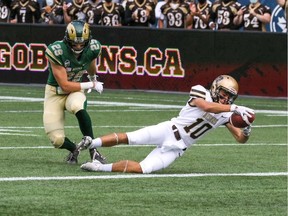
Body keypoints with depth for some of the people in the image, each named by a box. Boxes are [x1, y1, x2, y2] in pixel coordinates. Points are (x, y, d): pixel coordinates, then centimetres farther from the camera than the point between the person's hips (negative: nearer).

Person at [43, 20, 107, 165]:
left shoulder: (92, 49, -13)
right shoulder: (56, 51, -26)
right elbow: (65, 86, -22)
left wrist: (93, 78, 36)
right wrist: (92, 85, -14)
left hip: (75, 90, 2)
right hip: (55, 92, -2)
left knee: (77, 107, -37)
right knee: (57, 140, -15)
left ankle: (93, 150, -20)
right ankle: (73, 150, 24)